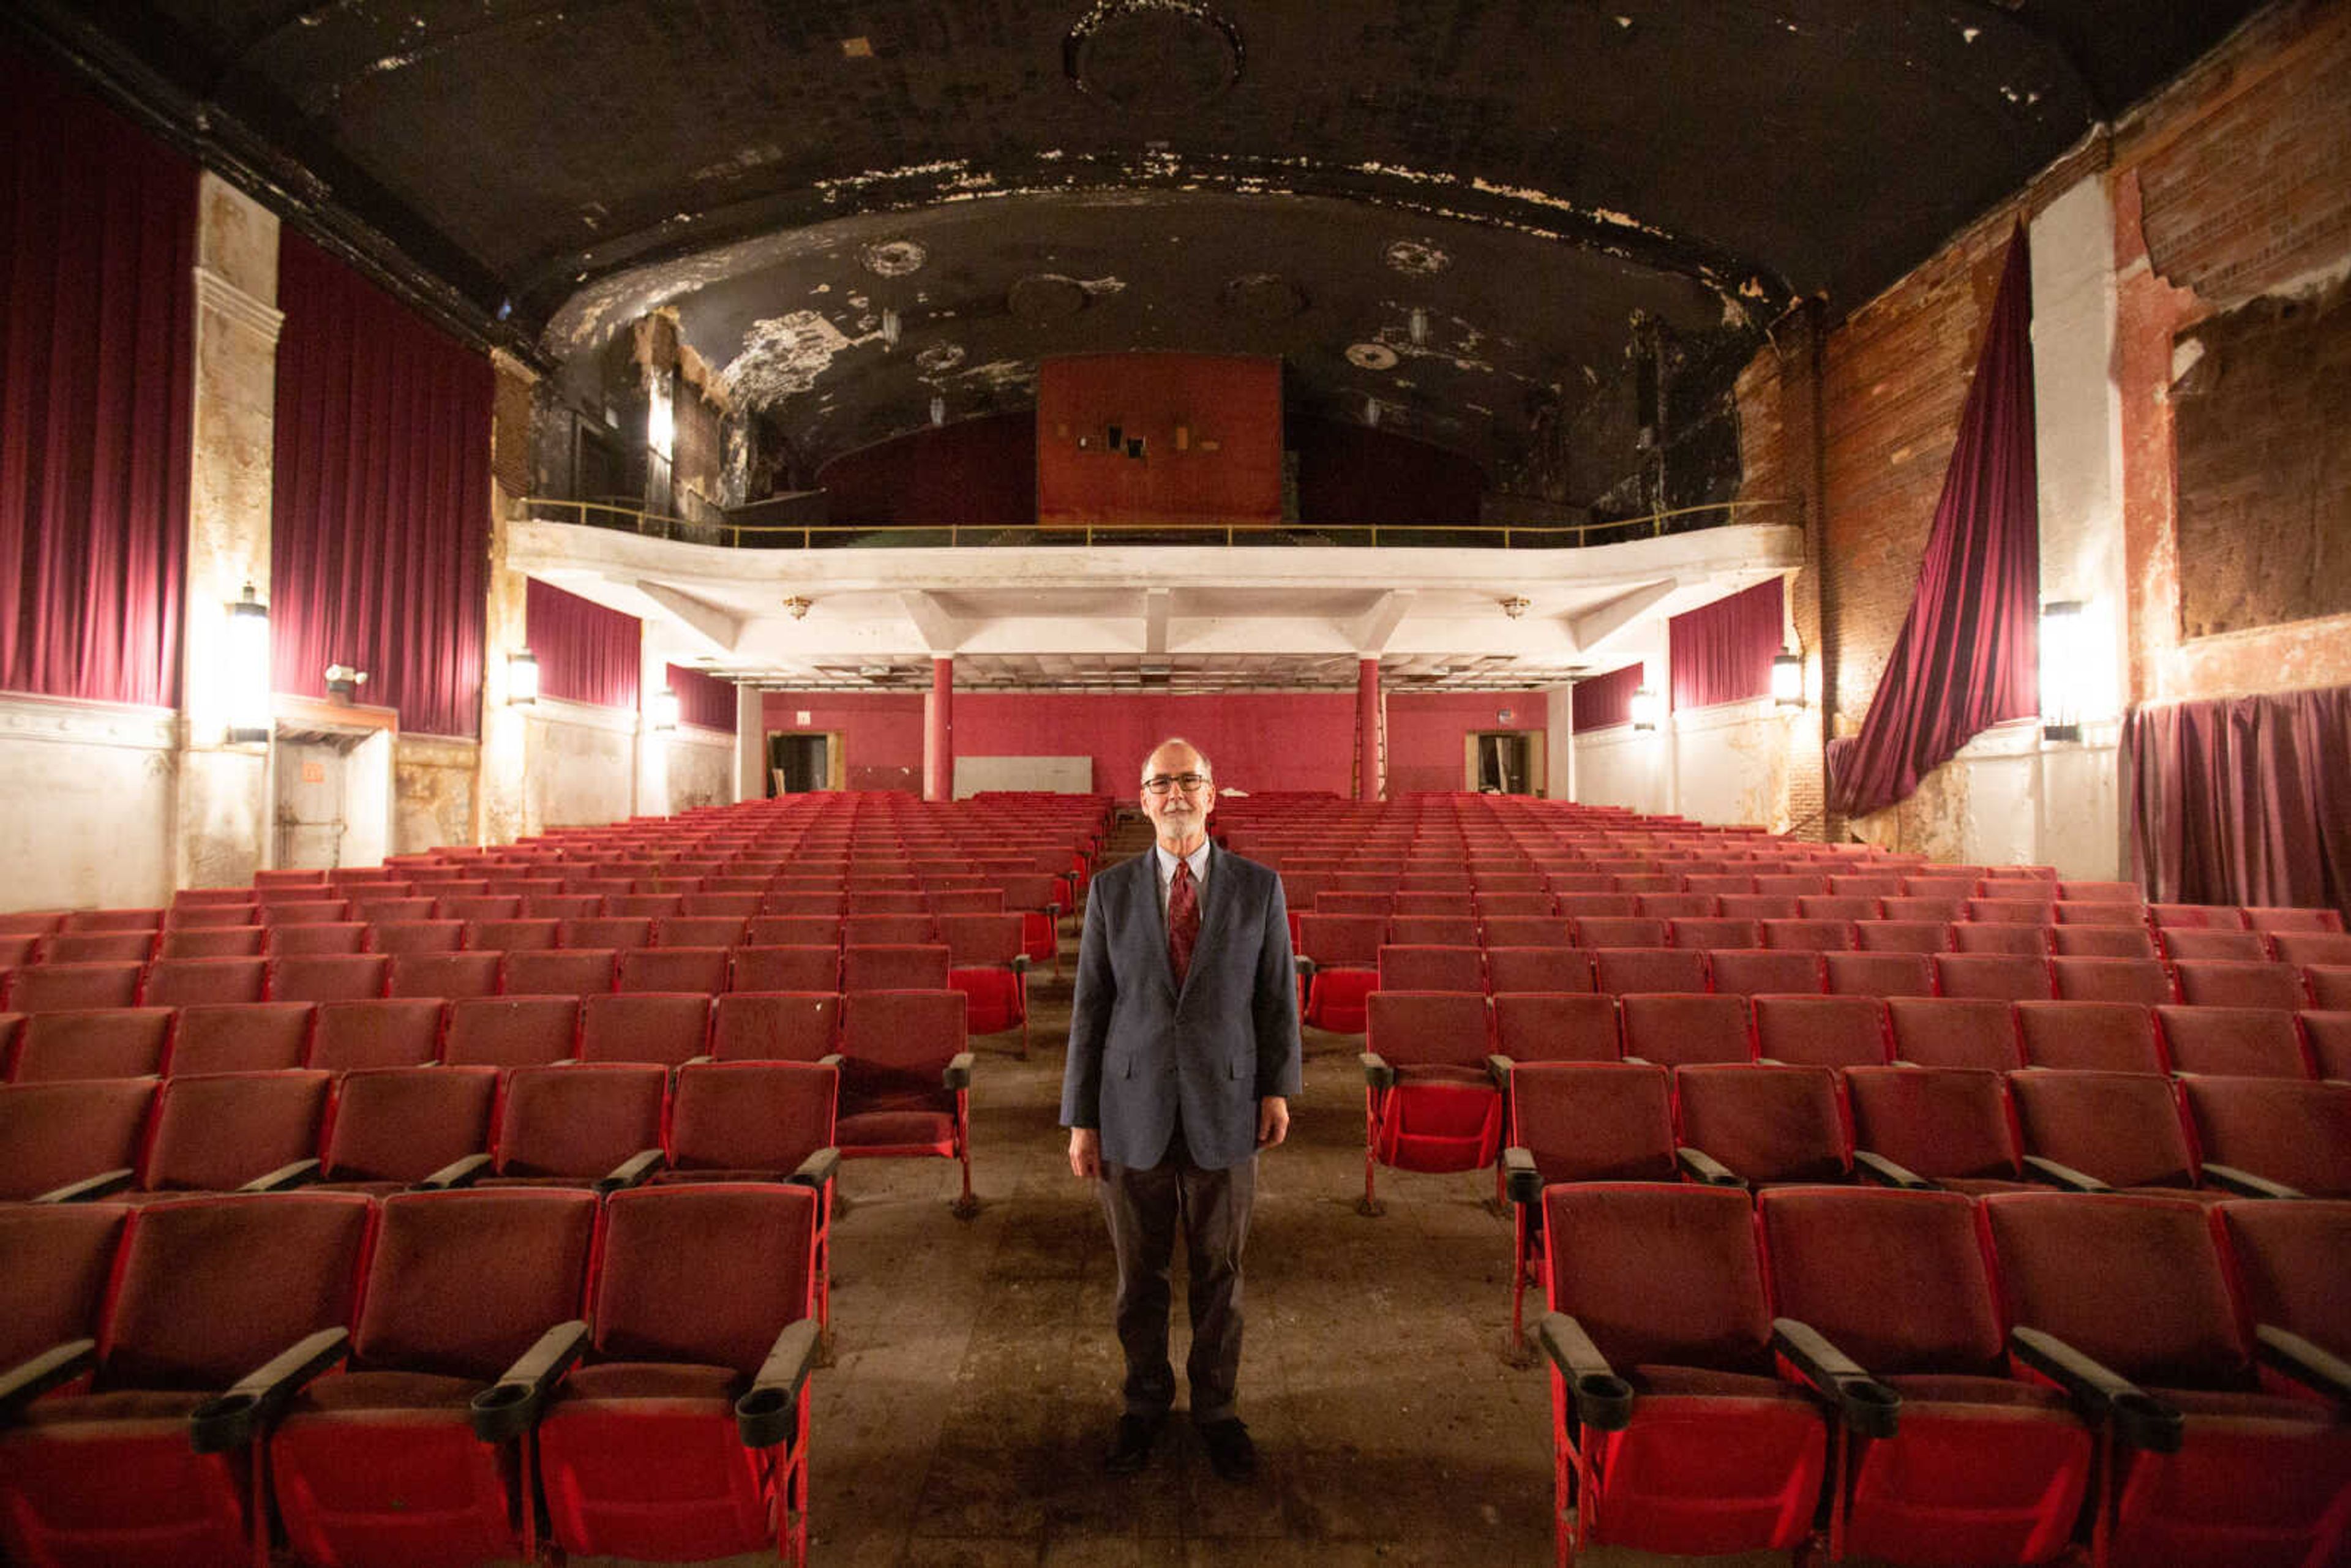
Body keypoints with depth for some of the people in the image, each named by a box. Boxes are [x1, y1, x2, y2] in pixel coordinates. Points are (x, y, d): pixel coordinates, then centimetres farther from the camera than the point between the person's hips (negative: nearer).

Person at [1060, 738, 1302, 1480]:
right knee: (1139, 1273, 16)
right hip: (1134, 1112, 1)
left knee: (1219, 1273, 15)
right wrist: (1081, 1120, -1)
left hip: (1223, 1112, 0)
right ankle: (1145, 1402, 39)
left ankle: (1215, 1407, 38)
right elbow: (1091, 1007, -1)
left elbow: (1277, 994, 3)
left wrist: (1278, 1087, -4)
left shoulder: (1259, 886, -2)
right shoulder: (1111, 889, -1)